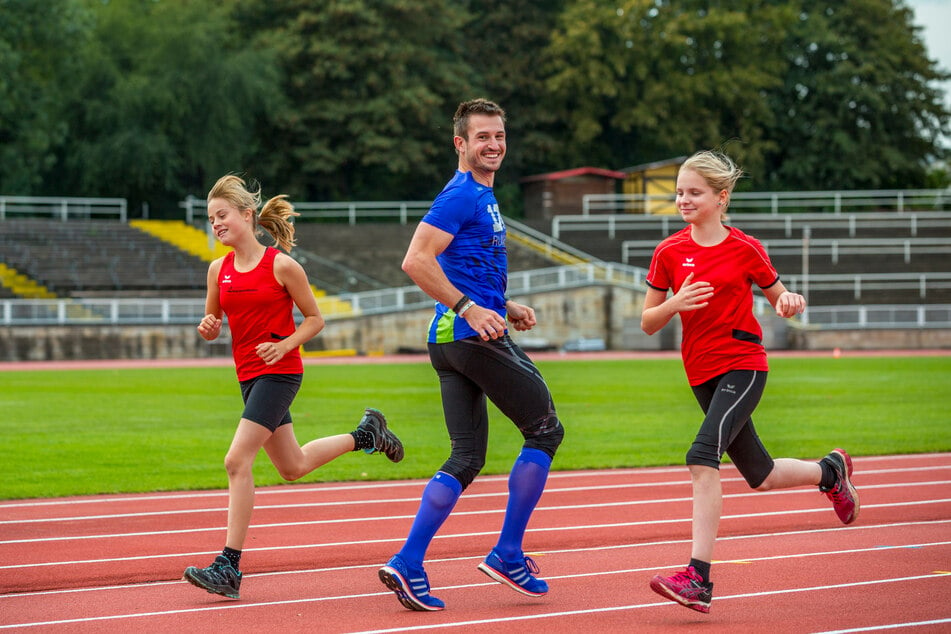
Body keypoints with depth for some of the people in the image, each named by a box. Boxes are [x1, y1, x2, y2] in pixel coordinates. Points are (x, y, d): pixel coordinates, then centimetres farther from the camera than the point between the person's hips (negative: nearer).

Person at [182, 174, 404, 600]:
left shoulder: (282, 266, -10)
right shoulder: (218, 270, 5)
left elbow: (314, 318, -1)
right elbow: (213, 321, 16)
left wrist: (284, 345, -16)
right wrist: (209, 327, -7)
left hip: (279, 372, -7)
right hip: (248, 374, 7)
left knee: (238, 461, -17)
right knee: (292, 467, 17)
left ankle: (229, 566, -14)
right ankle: (365, 434, 41)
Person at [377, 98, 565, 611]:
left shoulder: (483, 197, 21)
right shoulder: (462, 195, -11)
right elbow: (416, 261, -22)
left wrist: (504, 307, 19)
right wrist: (469, 308, -23)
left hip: (452, 339, 10)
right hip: (472, 338, -10)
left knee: (467, 458, 7)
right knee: (545, 430, 0)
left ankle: (407, 564, 0)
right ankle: (507, 554, 3)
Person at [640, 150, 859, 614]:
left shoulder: (745, 249, -4)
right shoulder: (669, 253, 2)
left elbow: (780, 299, 10)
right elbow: (648, 324, 4)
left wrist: (791, 302, -14)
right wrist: (675, 303, -16)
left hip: (744, 366, -5)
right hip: (702, 372, 5)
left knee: (703, 456, -25)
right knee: (759, 476, 13)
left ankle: (698, 578, -28)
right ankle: (830, 471, 45)